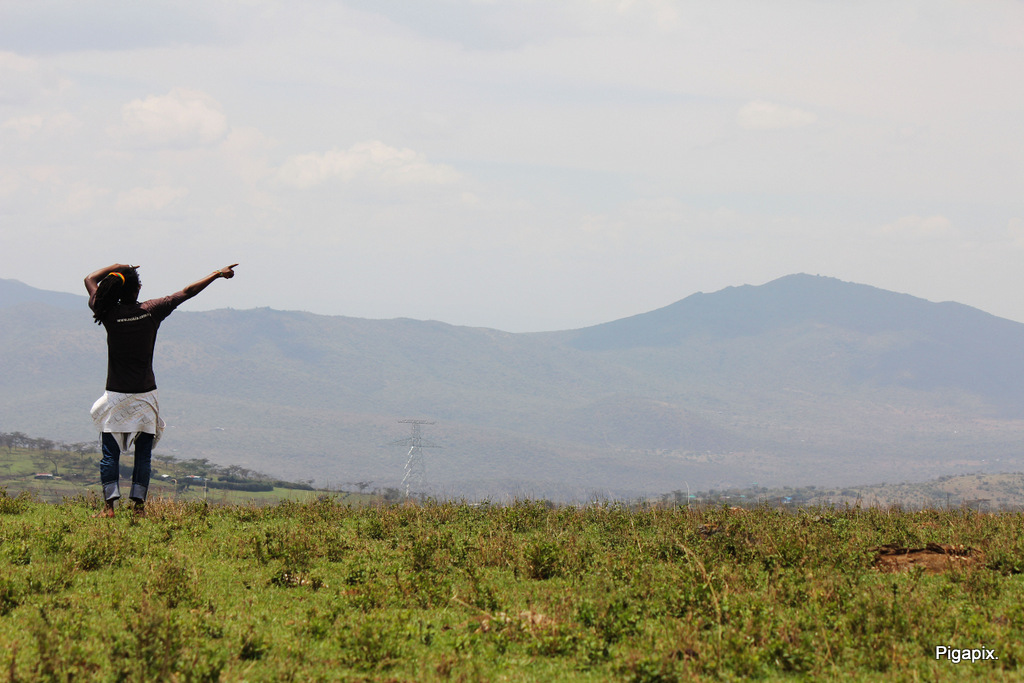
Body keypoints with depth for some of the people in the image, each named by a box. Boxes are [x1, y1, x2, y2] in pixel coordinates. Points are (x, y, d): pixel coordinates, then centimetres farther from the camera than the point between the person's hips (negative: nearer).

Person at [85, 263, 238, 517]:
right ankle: (139, 505, 2)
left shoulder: (109, 314, -8)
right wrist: (217, 274, 16)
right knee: (143, 454, 6)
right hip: (144, 395, 0)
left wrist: (115, 267, 19)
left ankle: (109, 505, -6)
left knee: (110, 454, 3)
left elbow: (90, 280, 9)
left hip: (116, 396, 0)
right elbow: (187, 292, 6)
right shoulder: (151, 311, -7)